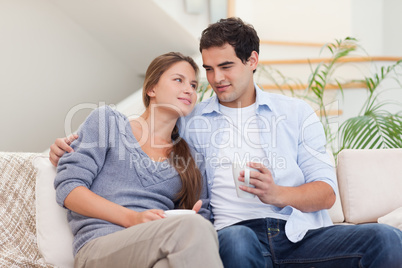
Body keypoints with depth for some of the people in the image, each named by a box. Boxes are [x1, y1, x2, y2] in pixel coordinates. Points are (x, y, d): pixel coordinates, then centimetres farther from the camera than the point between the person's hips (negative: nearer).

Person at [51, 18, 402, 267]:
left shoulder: (296, 113, 18)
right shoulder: (190, 121, 21)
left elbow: (326, 192, 9)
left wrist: (277, 194, -12)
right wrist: (73, 146, 10)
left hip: (302, 234, 1)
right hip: (241, 233, -1)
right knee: (234, 239, -40)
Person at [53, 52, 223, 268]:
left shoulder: (192, 160, 26)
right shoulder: (108, 121, 14)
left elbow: (202, 217, 19)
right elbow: (68, 188, 3)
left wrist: (191, 220, -8)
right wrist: (133, 218, -12)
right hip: (98, 248, -4)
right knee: (194, 228, -35)